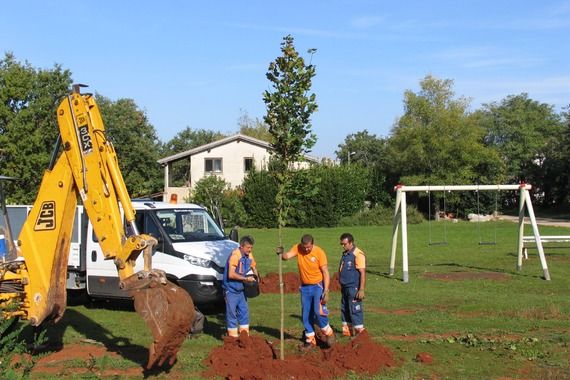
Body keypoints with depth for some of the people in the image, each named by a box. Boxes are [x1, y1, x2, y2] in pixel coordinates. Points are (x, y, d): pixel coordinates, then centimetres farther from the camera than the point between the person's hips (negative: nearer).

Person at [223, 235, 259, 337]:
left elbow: (253, 267, 23)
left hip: (240, 289, 7)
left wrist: (255, 276, 5)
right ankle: (233, 335, 7)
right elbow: (231, 274, -26)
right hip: (231, 289, -7)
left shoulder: (249, 256, 3)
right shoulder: (235, 256, -21)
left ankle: (244, 332, 21)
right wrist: (246, 278, -22)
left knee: (244, 311, 10)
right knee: (232, 312, 0)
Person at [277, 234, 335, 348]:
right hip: (305, 287, 4)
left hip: (318, 286, -4)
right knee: (306, 315, 8)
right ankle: (310, 339, 22)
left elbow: (326, 273, -15)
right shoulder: (297, 248, -6)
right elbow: (287, 256, -20)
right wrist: (281, 253, -43)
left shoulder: (319, 252, -16)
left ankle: (328, 333, 7)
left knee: (318, 311, -17)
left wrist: (326, 291, -20)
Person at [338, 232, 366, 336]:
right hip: (345, 287, 9)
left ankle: (360, 331, 2)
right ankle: (347, 331, 23)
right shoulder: (345, 254, 13)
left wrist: (361, 290, -21)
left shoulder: (358, 254, -15)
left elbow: (363, 273, -18)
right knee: (344, 310, 14)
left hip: (353, 288, -9)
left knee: (355, 310, -5)